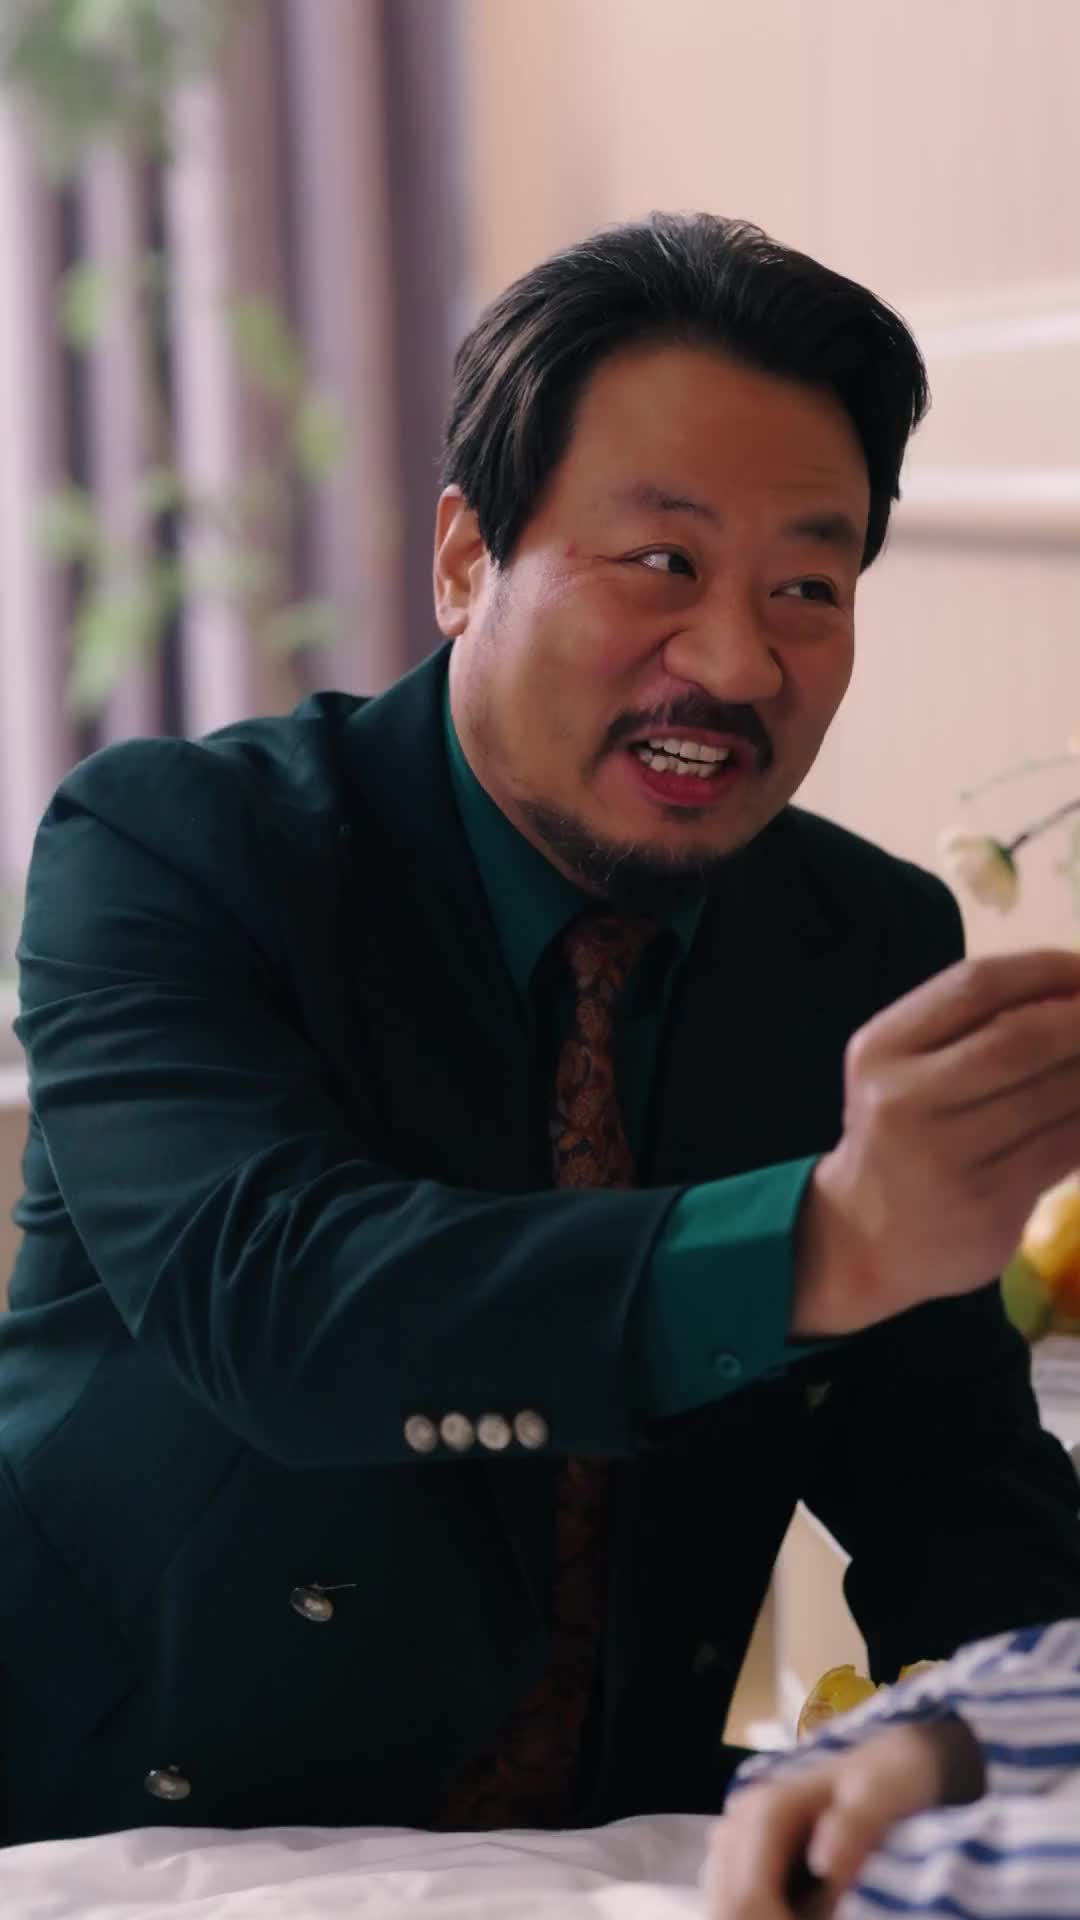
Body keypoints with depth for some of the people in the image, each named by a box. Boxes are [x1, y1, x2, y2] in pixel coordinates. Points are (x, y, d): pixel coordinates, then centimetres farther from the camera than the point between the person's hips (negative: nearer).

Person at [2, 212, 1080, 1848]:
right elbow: (269, 1298, -29)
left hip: (603, 1851, 6)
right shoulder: (170, 845, -11)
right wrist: (824, 1239, -44)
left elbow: (947, 1469, 3)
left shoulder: (880, 947, 4)